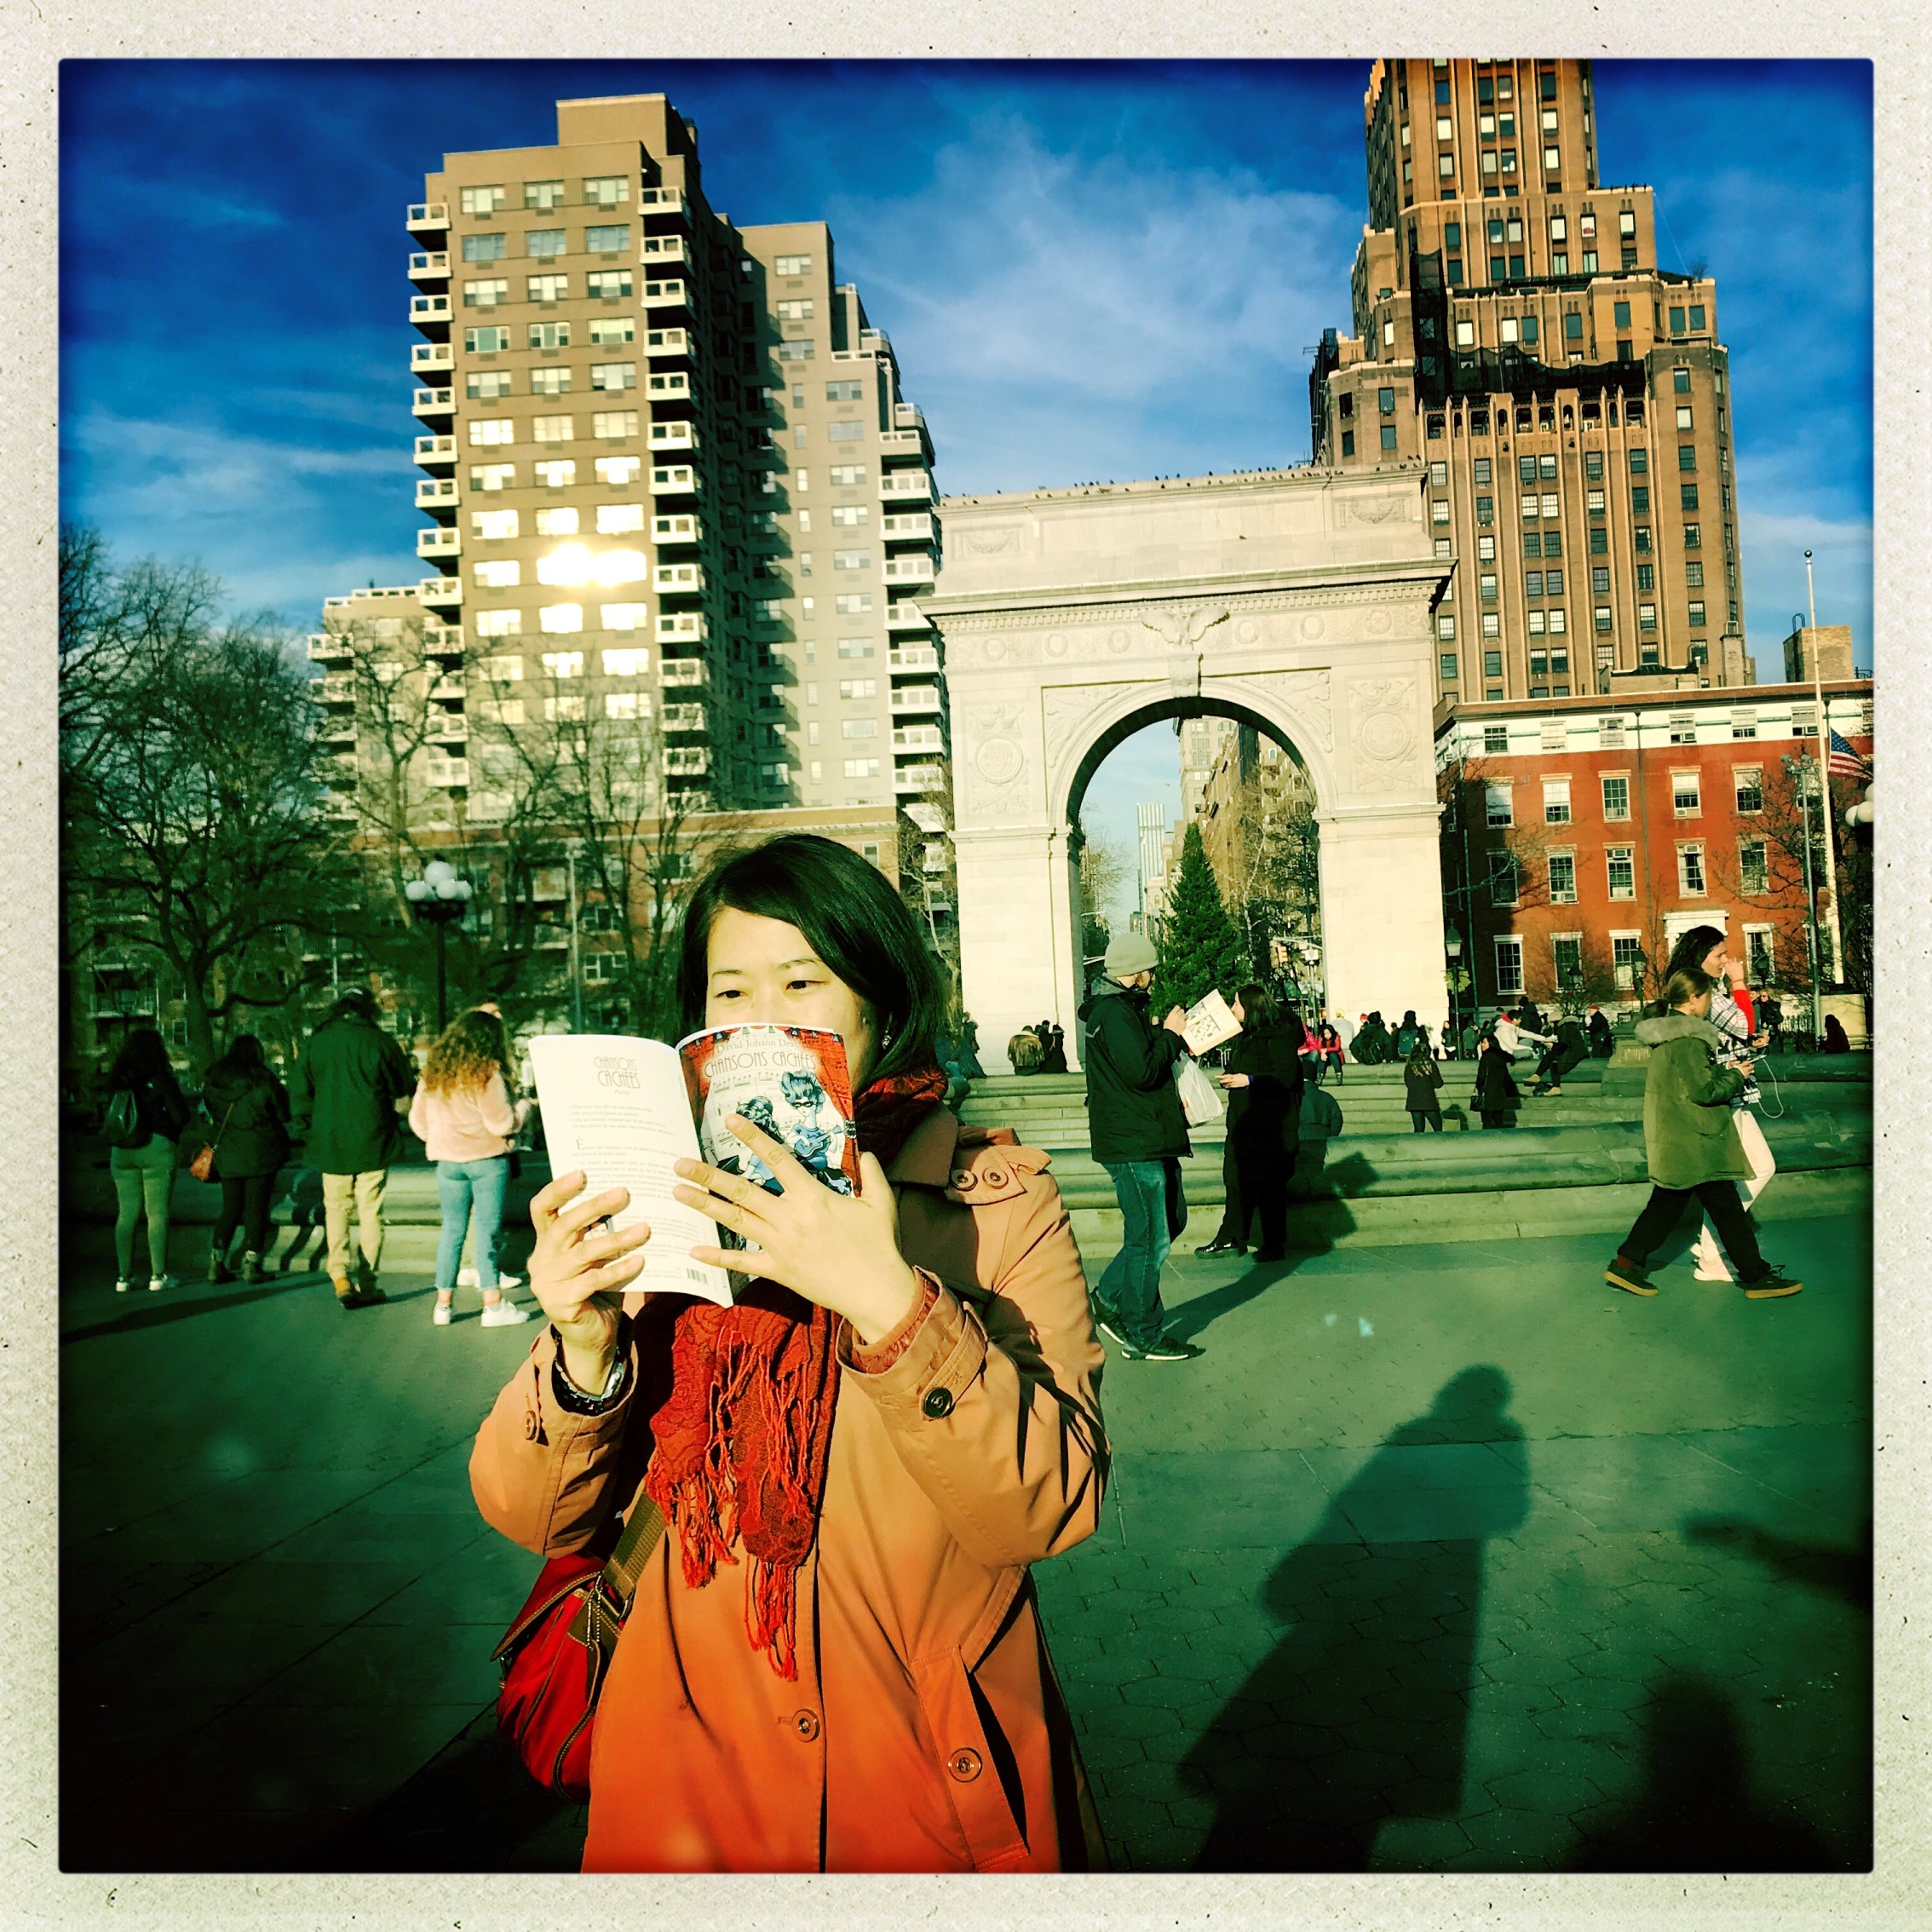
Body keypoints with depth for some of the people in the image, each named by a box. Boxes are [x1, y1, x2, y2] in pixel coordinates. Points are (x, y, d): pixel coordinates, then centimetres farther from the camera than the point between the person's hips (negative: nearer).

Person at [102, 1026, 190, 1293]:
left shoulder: (117, 1078, 6)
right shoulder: (160, 1077, -8)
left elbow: (110, 1116, 11)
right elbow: (181, 1116, -9)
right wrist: (169, 1130, 10)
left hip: (120, 1151, 5)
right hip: (156, 1149, -5)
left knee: (126, 1213, 9)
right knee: (158, 1213, 0)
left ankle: (124, 1276, 10)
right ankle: (158, 1275, 0)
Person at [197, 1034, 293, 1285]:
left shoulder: (213, 1080, 4)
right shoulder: (263, 1080, -10)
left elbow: (209, 1115, 11)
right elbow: (284, 1114, -4)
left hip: (227, 1157, 4)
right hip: (261, 1155, -4)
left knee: (230, 1208, 14)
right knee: (256, 1208, 2)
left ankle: (216, 1263, 11)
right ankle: (251, 1264, 1)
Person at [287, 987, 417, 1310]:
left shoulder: (317, 1042, 2)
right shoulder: (379, 1041, -6)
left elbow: (299, 1090, 6)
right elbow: (404, 1086, 3)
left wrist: (309, 1132, 14)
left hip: (330, 1143, 2)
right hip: (373, 1141, -2)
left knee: (336, 1210, 9)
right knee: (370, 1213, 4)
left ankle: (339, 1276, -4)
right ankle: (367, 1283, 7)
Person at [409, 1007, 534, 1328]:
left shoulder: (434, 1072, 6)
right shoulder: (487, 1072, -12)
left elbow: (417, 1120, 11)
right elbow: (501, 1123, -14)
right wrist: (523, 1107, 4)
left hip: (448, 1160, 5)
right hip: (487, 1159, -5)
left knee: (452, 1229, 12)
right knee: (488, 1229, 0)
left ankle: (444, 1304, 16)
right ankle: (493, 1304, 2)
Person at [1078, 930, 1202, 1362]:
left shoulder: (1120, 1008, 18)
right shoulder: (1114, 1014, -17)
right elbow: (1141, 1072, -25)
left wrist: (1168, 1036, 10)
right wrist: (1170, 1034, -12)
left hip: (1145, 1140, 11)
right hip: (1134, 1144, -11)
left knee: (1162, 1227, 17)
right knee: (1149, 1241, -2)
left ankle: (1108, 1298, 26)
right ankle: (1143, 1336, 8)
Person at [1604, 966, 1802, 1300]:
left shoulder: (1667, 1033, 13)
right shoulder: (1688, 1038, -18)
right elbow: (1702, 1091, -20)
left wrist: (1724, 1070, 13)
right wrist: (1735, 1075, -6)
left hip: (1672, 1143, 10)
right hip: (1695, 1143, -10)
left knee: (1666, 1204, 13)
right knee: (1727, 1207, 0)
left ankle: (1625, 1263, 12)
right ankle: (1757, 1277, 9)